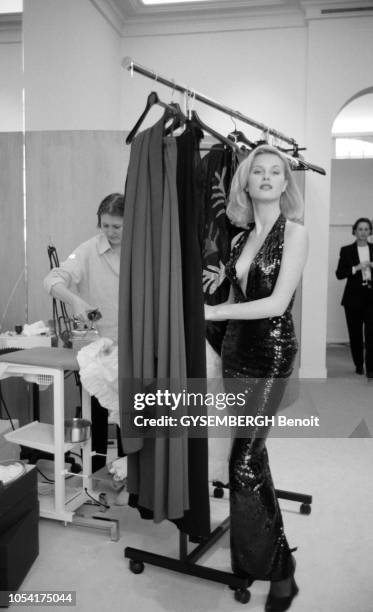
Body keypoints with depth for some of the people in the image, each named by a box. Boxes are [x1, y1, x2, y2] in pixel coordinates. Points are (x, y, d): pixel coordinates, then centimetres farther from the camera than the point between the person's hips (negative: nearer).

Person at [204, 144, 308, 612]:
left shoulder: (294, 233, -5)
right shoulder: (240, 238, 12)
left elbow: (277, 302, -14)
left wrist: (209, 312, -14)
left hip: (271, 353, -6)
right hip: (236, 350, 6)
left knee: (245, 460, -9)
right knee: (252, 455, 12)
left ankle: (279, 570, 8)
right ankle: (248, 559, 28)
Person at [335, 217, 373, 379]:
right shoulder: (346, 250, 4)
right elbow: (339, 274, -4)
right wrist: (356, 268, -17)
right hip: (354, 297, 0)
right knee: (355, 334, 6)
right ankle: (358, 365, 23)